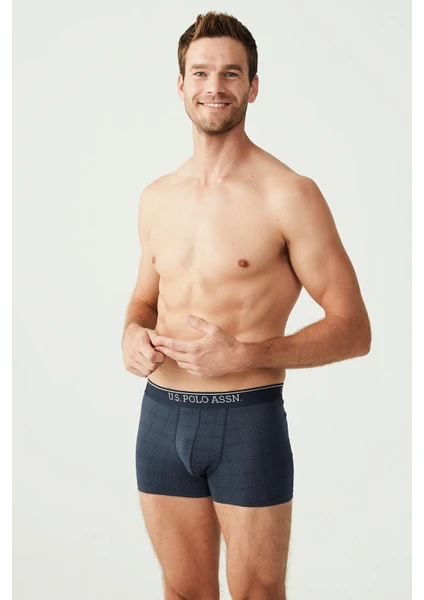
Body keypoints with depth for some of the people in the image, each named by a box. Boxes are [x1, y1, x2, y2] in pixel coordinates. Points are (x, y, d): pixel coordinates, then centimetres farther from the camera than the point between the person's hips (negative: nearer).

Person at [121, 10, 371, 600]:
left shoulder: (289, 195, -10)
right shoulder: (156, 198, 8)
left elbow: (353, 330, -10)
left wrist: (245, 356, -21)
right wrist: (134, 332, -2)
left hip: (249, 421, -5)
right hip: (161, 417, 5)